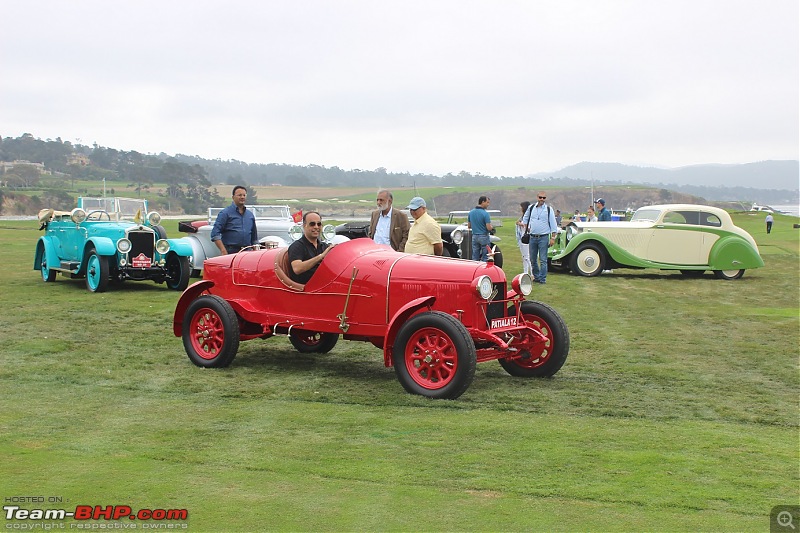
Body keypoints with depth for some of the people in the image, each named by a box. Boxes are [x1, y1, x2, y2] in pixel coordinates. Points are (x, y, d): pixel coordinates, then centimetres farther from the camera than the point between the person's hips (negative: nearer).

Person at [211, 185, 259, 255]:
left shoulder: (250, 215, 18)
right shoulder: (225, 213, 0)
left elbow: (254, 236, 26)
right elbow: (215, 234, -8)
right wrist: (223, 251, -16)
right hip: (230, 252, -5)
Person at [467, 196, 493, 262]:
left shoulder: (471, 212, 5)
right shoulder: (485, 213, -15)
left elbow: (469, 226, 12)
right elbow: (489, 228, -17)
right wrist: (492, 227, 4)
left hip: (474, 236, 6)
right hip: (484, 237, -6)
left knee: (475, 258, 7)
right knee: (485, 258, 1)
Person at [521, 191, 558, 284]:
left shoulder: (549, 209, -1)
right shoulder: (531, 208, 7)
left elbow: (553, 224, -1)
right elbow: (525, 217, 26)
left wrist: (553, 238, -6)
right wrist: (526, 226, 13)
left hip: (544, 237, -4)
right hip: (532, 237, 4)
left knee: (543, 260, -5)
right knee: (533, 259, 10)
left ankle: (542, 279, 0)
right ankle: (536, 276, 24)